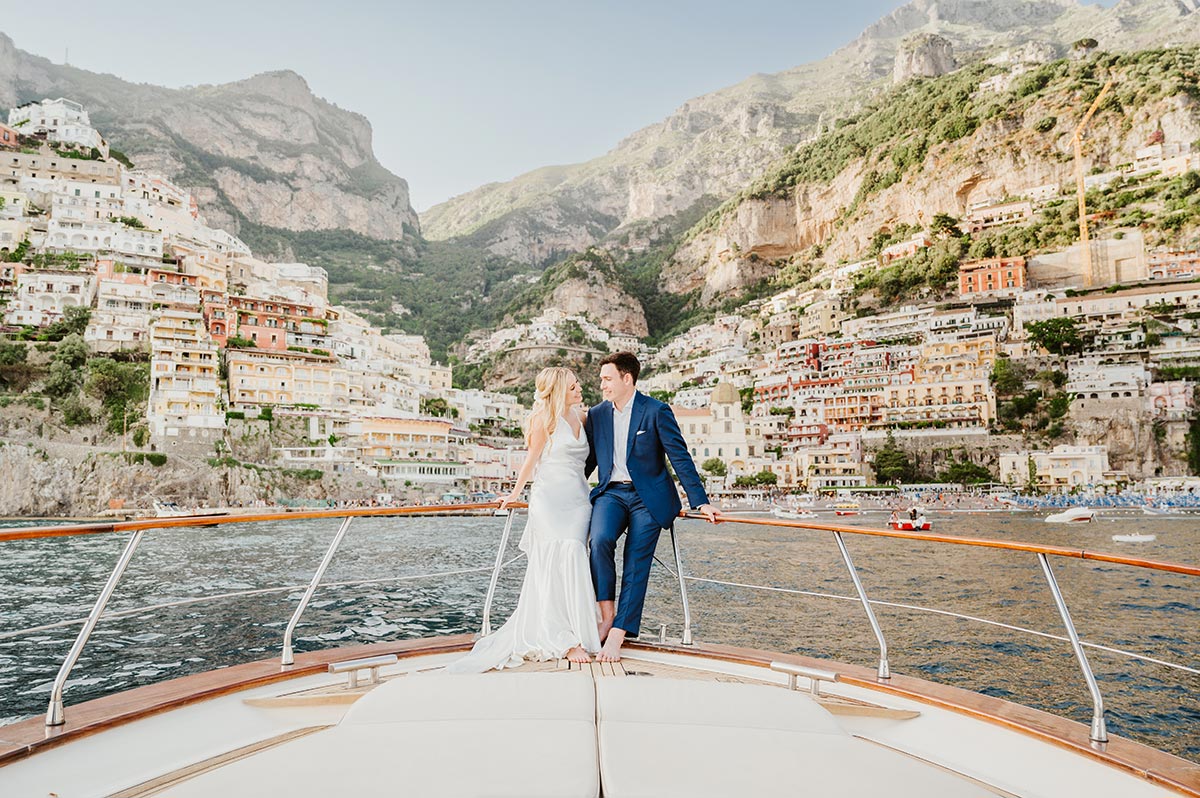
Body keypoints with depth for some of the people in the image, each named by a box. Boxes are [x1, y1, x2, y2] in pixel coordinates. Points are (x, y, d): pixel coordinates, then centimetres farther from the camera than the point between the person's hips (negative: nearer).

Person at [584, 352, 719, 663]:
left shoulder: (656, 411, -6)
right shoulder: (596, 415, 9)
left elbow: (680, 457, -6)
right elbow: (587, 461, 17)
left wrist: (700, 501, -10)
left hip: (647, 496, -3)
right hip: (611, 493, 3)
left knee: (636, 566, -8)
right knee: (599, 540, -25)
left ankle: (617, 633, -3)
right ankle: (607, 614, -11)